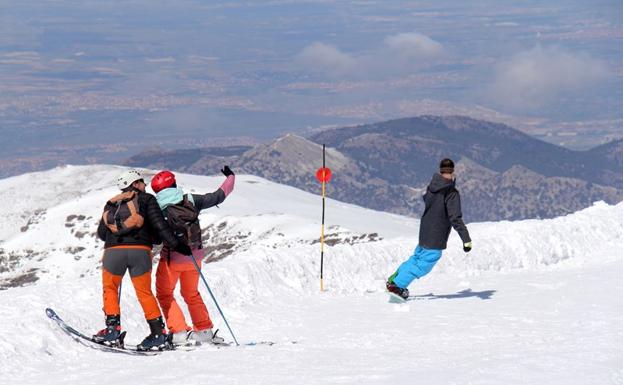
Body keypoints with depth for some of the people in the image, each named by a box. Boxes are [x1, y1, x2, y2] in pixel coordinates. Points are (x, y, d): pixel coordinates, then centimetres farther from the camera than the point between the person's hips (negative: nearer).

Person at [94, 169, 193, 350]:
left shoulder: (111, 204, 21)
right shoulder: (146, 199, 13)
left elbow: (101, 232, 18)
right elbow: (159, 225, -1)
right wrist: (175, 244, -2)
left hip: (113, 250, 1)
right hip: (140, 251, -1)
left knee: (110, 289, 18)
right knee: (144, 292, 10)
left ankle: (112, 329, 6)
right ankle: (158, 332, 6)